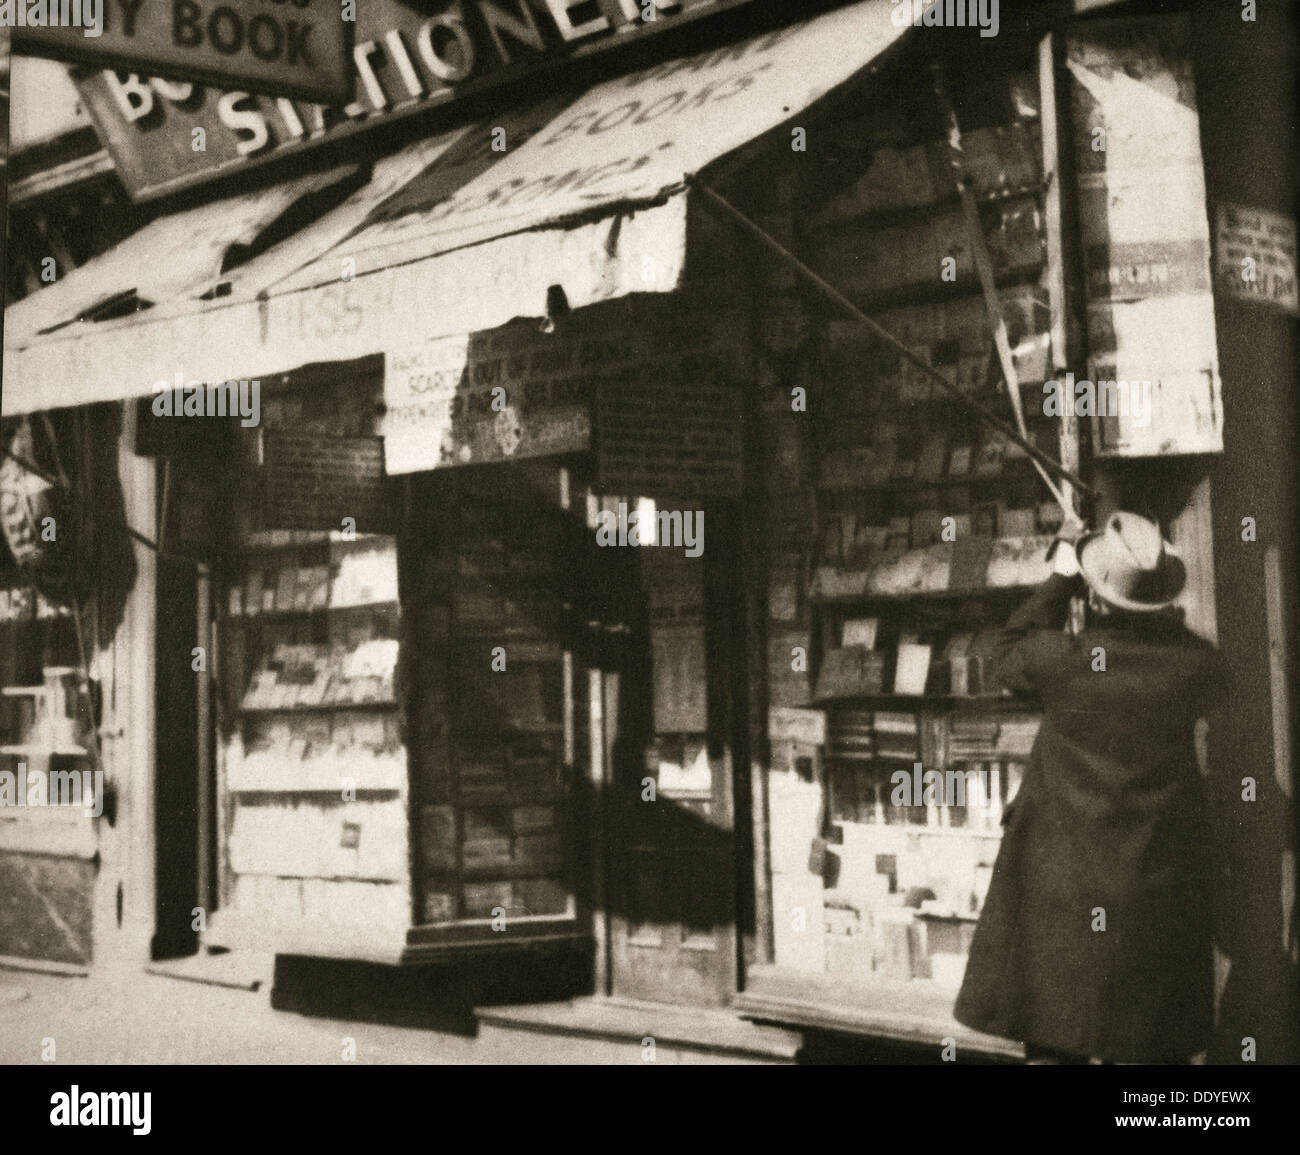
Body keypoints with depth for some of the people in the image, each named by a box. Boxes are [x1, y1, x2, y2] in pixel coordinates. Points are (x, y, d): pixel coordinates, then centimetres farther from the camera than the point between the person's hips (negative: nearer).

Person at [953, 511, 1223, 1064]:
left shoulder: (1063, 660, -16)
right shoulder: (1194, 665, -11)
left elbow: (1012, 651, 7)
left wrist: (1061, 579, 11)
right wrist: (1155, 603, 16)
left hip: (1064, 894, -1)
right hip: (1160, 891, 2)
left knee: (1055, 1042, 11)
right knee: (1152, 1049, 12)